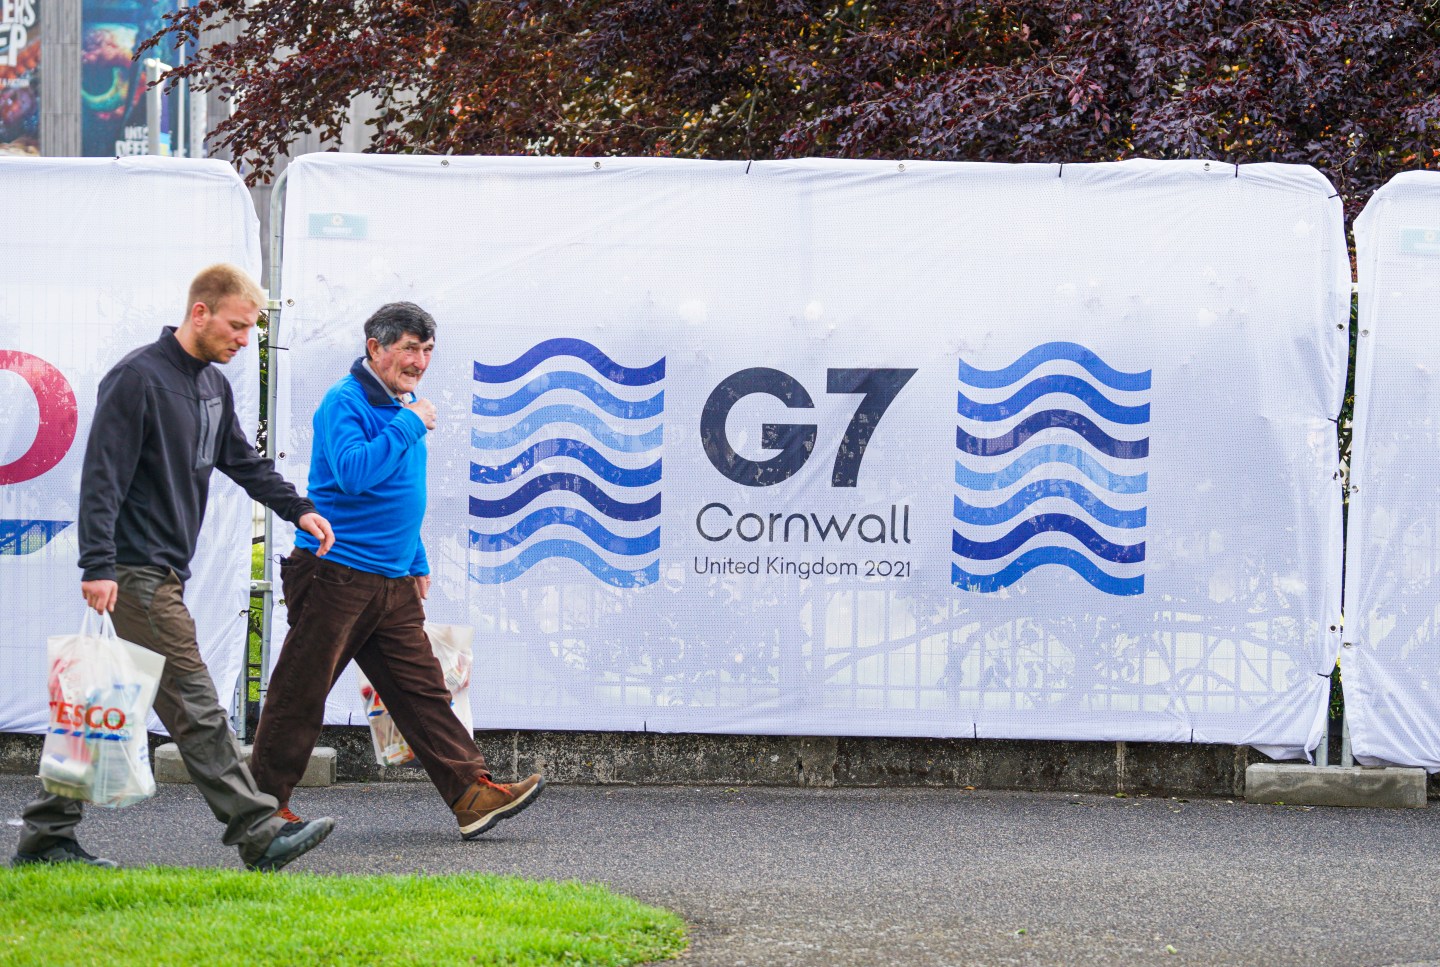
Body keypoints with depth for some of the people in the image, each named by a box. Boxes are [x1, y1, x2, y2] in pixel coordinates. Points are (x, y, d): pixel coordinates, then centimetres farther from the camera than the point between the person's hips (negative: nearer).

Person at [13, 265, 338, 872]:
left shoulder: (213, 386, 15)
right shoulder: (138, 378, -13)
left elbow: (244, 462, 26)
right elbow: (102, 476, -17)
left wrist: (297, 509, 12)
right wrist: (98, 565, -22)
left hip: (167, 570, 10)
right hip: (138, 572, -10)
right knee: (195, 708, -9)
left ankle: (46, 834, 14)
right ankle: (258, 834, -12)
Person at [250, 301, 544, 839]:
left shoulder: (403, 407, 17)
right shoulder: (345, 403, -11)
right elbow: (353, 473, -28)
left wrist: (417, 564, 26)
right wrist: (410, 425, -20)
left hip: (393, 583, 8)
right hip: (336, 577, -8)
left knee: (422, 690, 4)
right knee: (299, 694, -1)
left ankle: (471, 794, 0)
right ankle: (264, 803, 7)